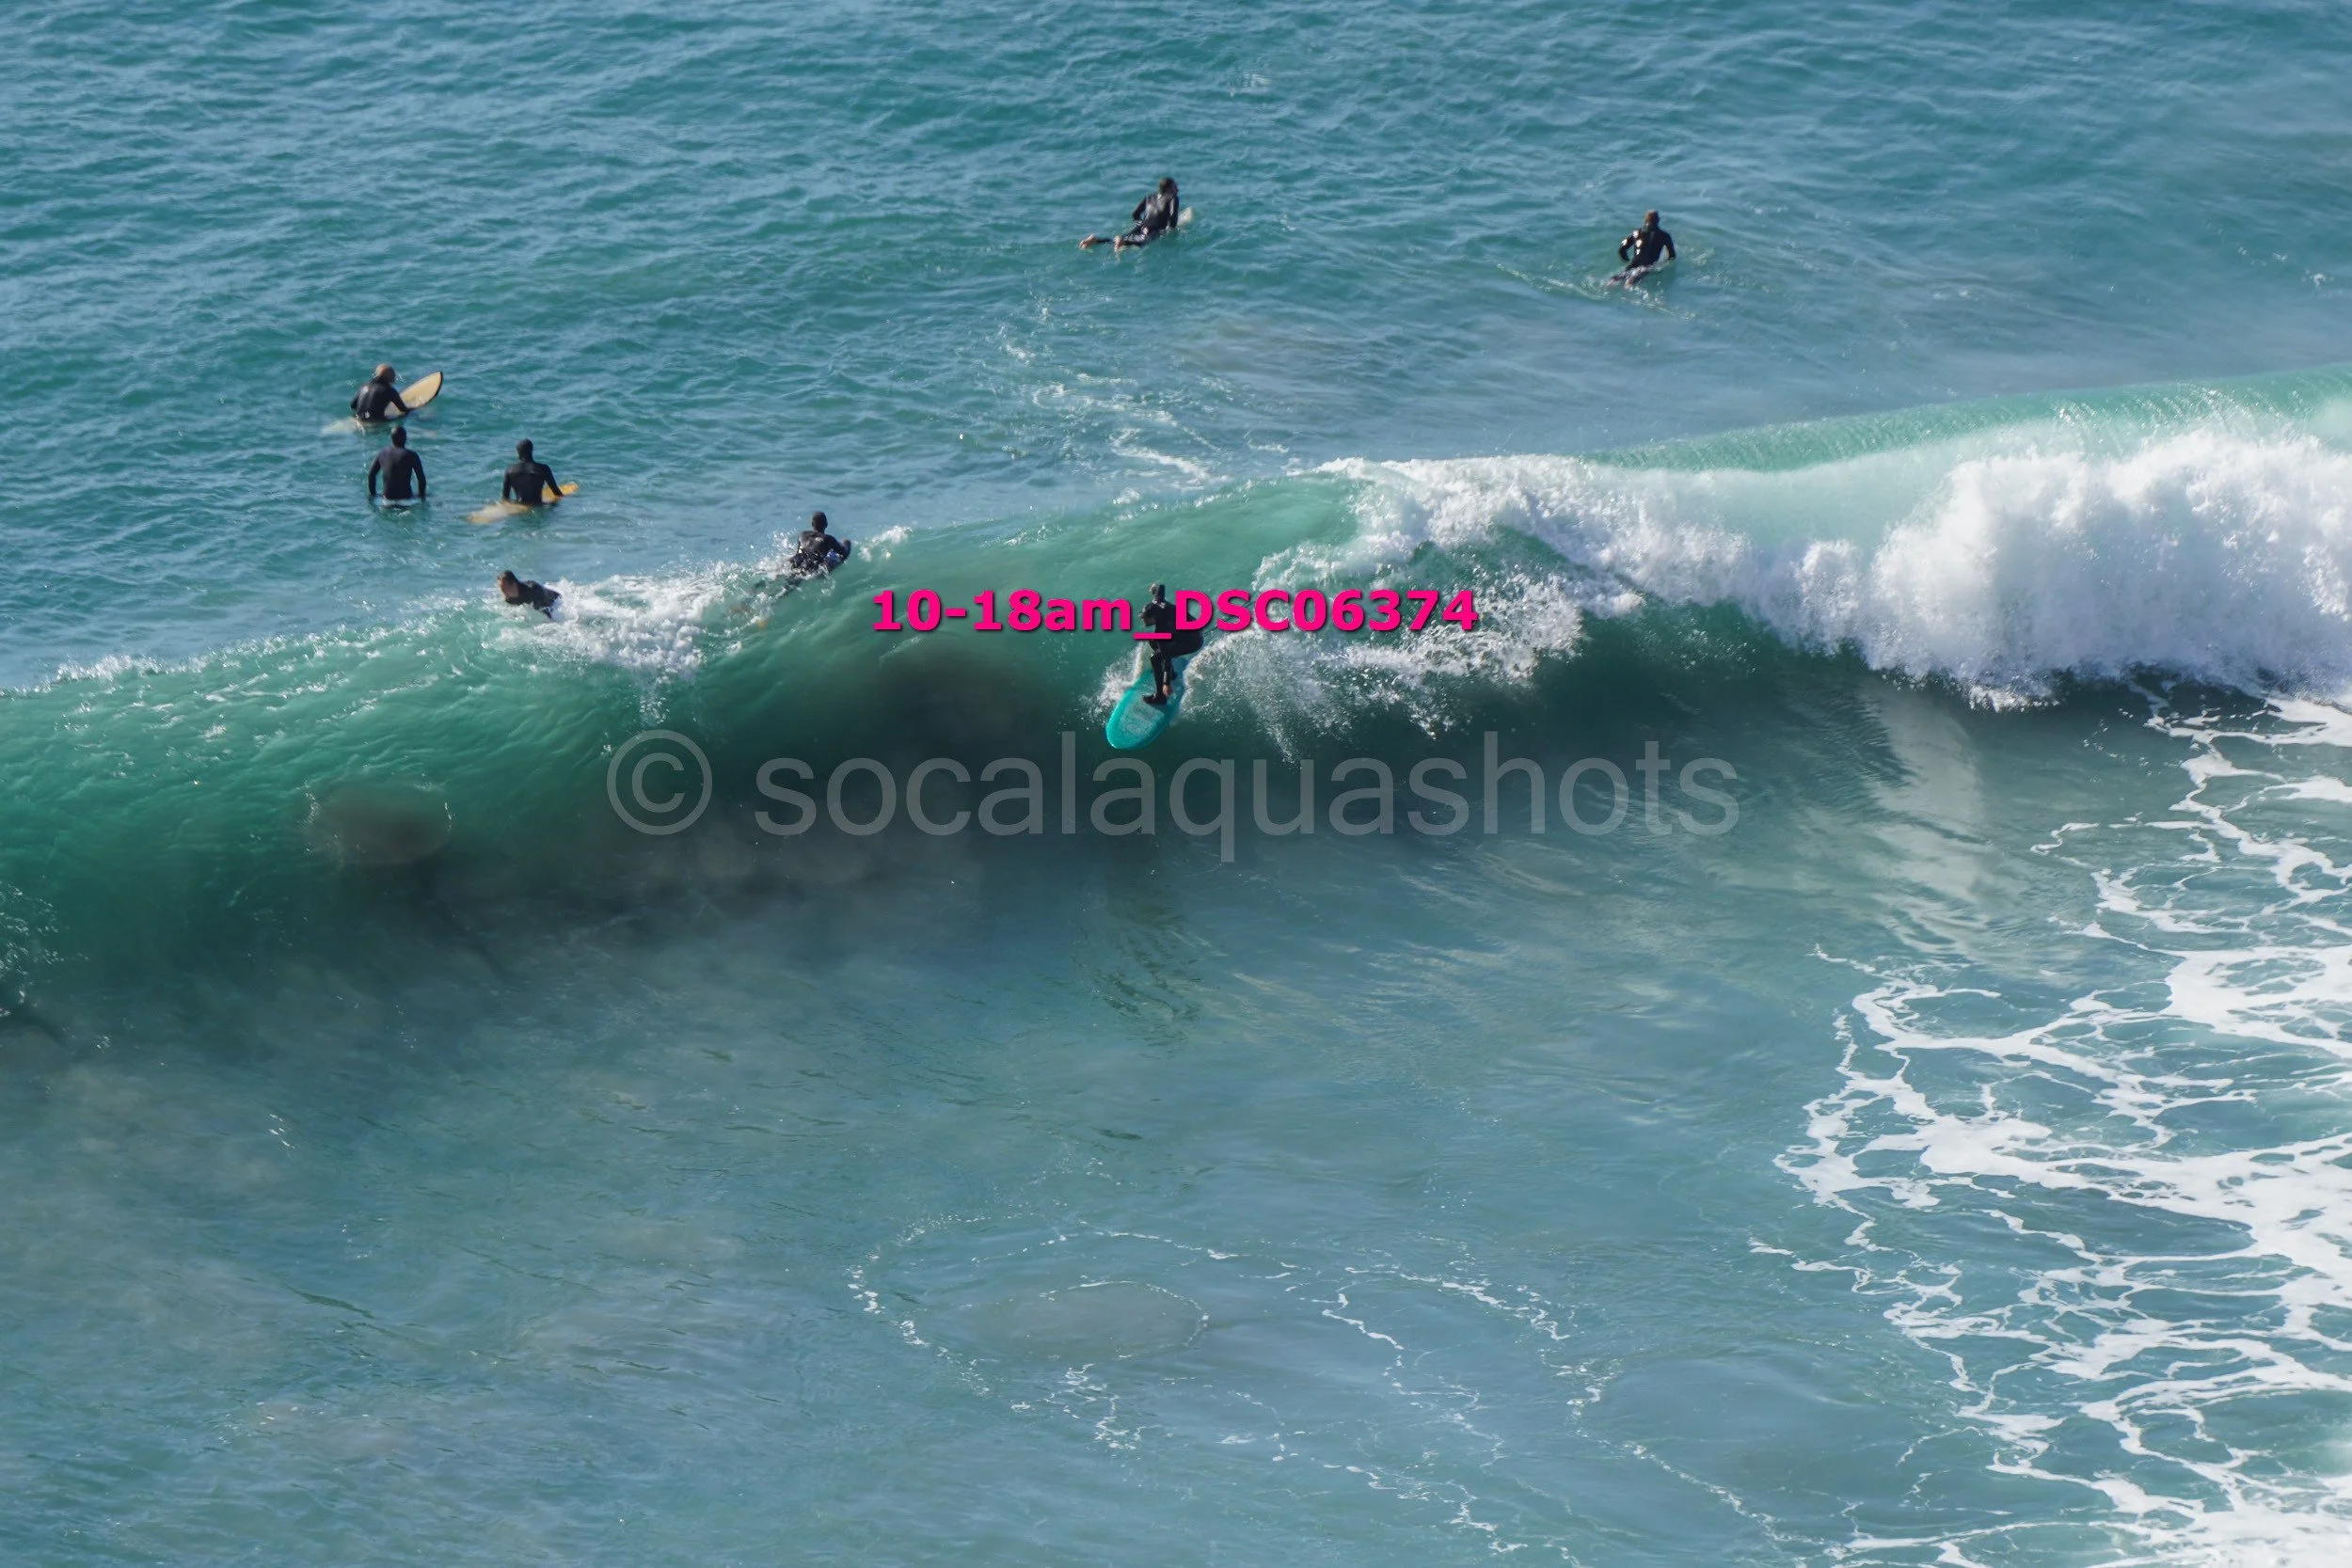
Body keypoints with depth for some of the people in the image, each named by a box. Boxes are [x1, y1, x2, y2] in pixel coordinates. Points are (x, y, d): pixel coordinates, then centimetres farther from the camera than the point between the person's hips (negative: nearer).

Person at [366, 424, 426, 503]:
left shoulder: (382, 454, 3)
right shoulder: (411, 456, -11)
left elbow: (371, 475, 9)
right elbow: (421, 479, -9)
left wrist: (372, 494, 20)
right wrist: (422, 496, 6)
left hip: (387, 499, 5)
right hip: (405, 499, -5)